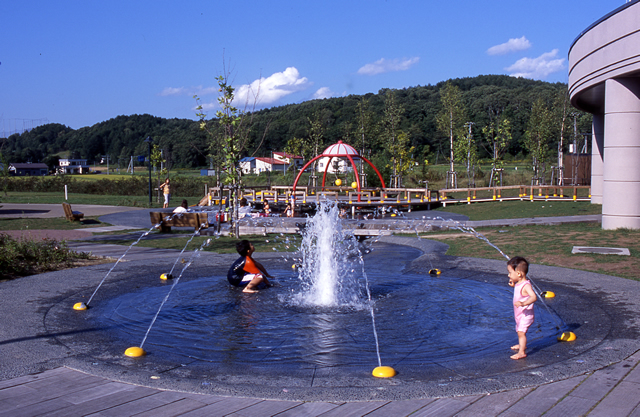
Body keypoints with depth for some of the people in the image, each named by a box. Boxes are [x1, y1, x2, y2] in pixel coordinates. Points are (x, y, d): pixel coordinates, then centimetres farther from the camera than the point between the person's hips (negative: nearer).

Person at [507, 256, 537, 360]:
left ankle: (521, 352, -19)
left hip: (526, 314, -10)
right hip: (519, 314, 10)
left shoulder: (526, 285, -25)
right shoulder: (519, 283, 4)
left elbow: (533, 297, -38)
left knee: (521, 332, -19)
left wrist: (523, 303, -51)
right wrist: (514, 285, 10)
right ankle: (521, 345, 48)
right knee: (519, 331, 26)